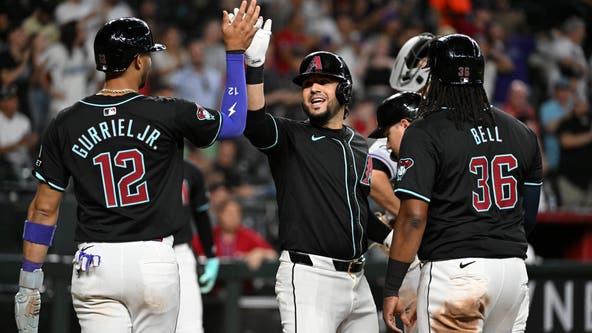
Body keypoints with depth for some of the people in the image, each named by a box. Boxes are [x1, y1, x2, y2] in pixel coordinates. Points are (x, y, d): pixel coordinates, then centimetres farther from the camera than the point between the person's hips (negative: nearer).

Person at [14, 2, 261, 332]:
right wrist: (236, 52, 19)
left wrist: (29, 283, 9)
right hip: (154, 262, -1)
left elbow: (44, 210, 3)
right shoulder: (168, 114, -5)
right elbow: (233, 122, 13)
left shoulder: (65, 125, 1)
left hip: (94, 264, 1)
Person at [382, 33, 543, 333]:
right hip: (514, 271, 6)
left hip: (455, 271, -6)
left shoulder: (424, 133, -7)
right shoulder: (522, 133, 11)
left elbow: (414, 216, -13)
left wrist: (391, 290, -11)